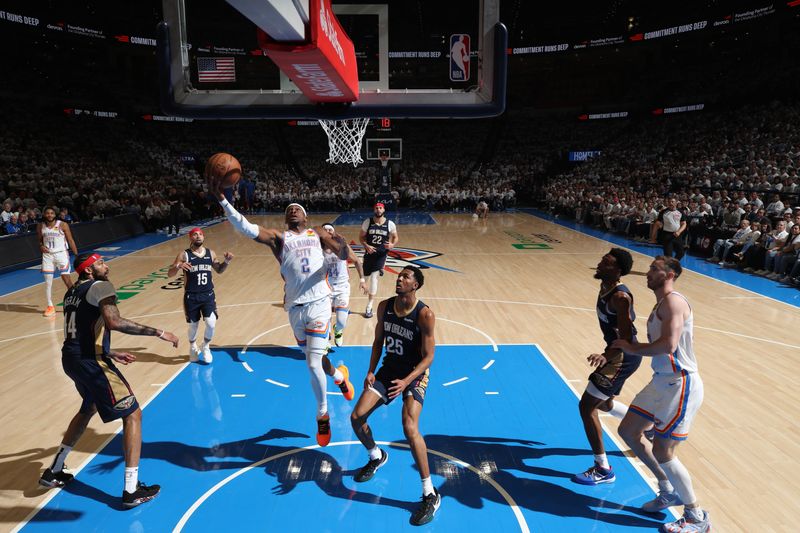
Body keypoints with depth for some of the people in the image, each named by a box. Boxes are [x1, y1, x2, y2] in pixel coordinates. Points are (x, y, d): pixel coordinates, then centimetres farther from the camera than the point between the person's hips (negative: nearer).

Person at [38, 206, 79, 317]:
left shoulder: (62, 225, -7)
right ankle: (50, 306, 13)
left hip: (61, 254, -3)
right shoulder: (40, 226, 3)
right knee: (48, 282, 3)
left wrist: (77, 255, -7)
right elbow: (40, 240, 17)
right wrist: (41, 246, -6)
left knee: (67, 280, -5)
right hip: (47, 255, 3)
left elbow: (70, 240, -4)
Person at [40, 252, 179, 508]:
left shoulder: (72, 292, 18)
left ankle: (54, 471, 42)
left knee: (88, 409, 34)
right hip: (90, 363, -9)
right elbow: (114, 322, -28)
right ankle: (132, 490, 0)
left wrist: (111, 354, 29)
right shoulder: (100, 287, -10)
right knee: (132, 415, -2)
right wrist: (158, 332, -26)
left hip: (70, 359, 10)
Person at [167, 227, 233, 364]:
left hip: (208, 295, 2)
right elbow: (169, 274, -10)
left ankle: (206, 347, 20)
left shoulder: (210, 253, 3)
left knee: (211, 324, -8)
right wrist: (178, 266, -31)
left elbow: (219, 270, 17)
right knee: (193, 325, 9)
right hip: (191, 297, -2)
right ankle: (193, 348, 39)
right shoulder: (184, 255, -7)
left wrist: (227, 261, -2)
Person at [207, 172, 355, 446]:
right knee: (313, 359, 16)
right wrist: (221, 199, -19)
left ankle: (322, 416, 15)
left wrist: (342, 246, -22)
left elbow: (343, 255, 3)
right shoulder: (278, 238, 8)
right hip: (295, 307, 2)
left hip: (319, 303, -2)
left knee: (313, 363, -8)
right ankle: (339, 376, 51)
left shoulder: (316, 234, 11)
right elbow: (244, 227, -6)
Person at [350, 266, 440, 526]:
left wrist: (406, 381, -32)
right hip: (389, 368, 6)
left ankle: (430, 495, -11)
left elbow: (428, 357, -18)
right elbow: (378, 341, 9)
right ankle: (376, 457, 33)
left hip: (415, 373, -6)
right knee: (357, 417, 0)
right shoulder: (384, 307, -4)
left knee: (409, 427, -26)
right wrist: (371, 371, -3)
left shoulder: (425, 314, -20)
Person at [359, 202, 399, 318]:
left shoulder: (390, 224, -7)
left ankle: (369, 307, -6)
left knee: (374, 277, -12)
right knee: (366, 276, 13)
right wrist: (366, 246, -17)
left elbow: (395, 237, 6)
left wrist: (392, 245, -16)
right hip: (369, 252, 2)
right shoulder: (367, 222, -6)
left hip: (381, 253, -2)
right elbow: (361, 237, 2)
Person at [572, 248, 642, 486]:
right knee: (604, 403, 26)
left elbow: (626, 339, -28)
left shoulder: (620, 297, -26)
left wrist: (605, 356, -44)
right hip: (618, 354, 10)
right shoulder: (606, 286, 3)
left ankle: (603, 470, 2)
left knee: (586, 406, -8)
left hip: (623, 357, -10)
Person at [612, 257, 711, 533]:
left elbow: (668, 345, -29)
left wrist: (632, 348, -16)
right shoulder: (661, 304, 13)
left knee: (662, 452, -3)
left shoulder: (673, 301, -18)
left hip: (680, 386, -10)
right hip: (662, 381, 10)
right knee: (628, 431, 13)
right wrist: (614, 355, 13)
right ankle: (669, 491, 29)